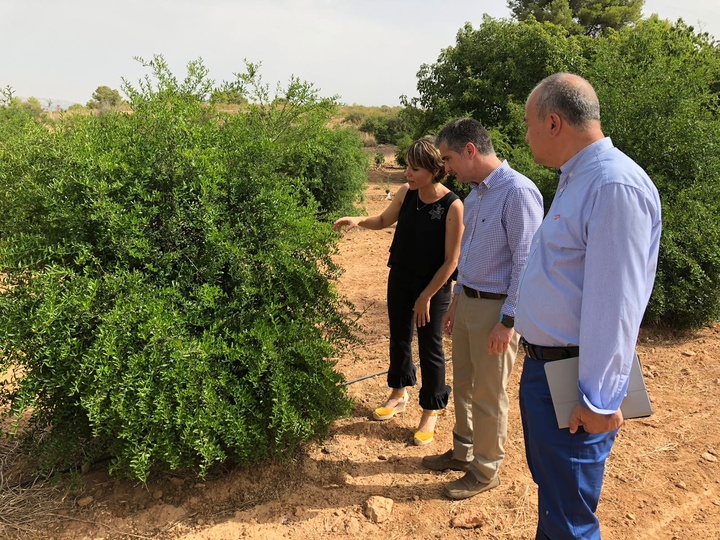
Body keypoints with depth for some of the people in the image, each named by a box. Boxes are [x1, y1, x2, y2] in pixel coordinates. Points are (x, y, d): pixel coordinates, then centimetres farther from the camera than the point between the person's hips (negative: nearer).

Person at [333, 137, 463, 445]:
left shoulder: (452, 206, -22)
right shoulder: (406, 193, -6)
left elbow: (451, 260, -17)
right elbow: (385, 220, 13)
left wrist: (426, 296, -14)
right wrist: (359, 221, -6)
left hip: (434, 288, -5)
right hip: (400, 280, 6)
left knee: (429, 348, 7)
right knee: (399, 338, 18)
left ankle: (431, 411, 27)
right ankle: (399, 394, 42)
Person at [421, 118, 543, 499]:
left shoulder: (517, 192, -19)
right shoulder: (475, 193, 9)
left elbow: (526, 263, -19)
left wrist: (506, 321, -18)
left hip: (495, 309, -8)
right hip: (468, 301, 8)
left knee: (488, 395, 7)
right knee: (463, 385, 19)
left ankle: (485, 470, 26)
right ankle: (463, 451, 38)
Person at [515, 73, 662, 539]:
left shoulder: (615, 186, -22)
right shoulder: (577, 180, 10)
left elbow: (616, 303, -25)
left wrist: (600, 400, -21)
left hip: (571, 382, -10)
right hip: (544, 364, 10)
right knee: (550, 489, 26)